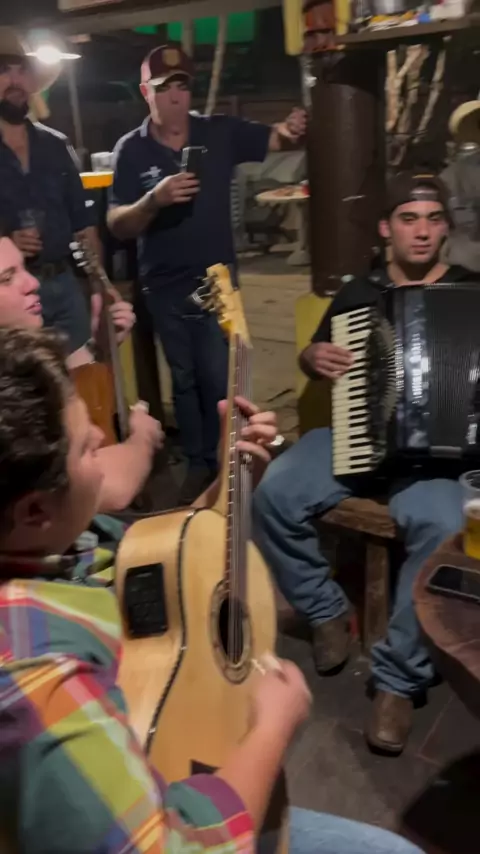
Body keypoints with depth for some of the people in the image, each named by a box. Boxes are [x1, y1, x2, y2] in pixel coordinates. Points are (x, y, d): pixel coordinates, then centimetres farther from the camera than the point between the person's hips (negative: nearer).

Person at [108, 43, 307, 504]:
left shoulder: (221, 132, -5)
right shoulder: (131, 149, -5)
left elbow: (275, 141, -6)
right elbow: (117, 225, -8)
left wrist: (290, 132, -30)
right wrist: (154, 199, -27)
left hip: (217, 277, -1)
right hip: (165, 286, 1)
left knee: (218, 376, 1)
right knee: (184, 378, 14)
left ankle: (224, 461, 21)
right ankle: (197, 462, 30)